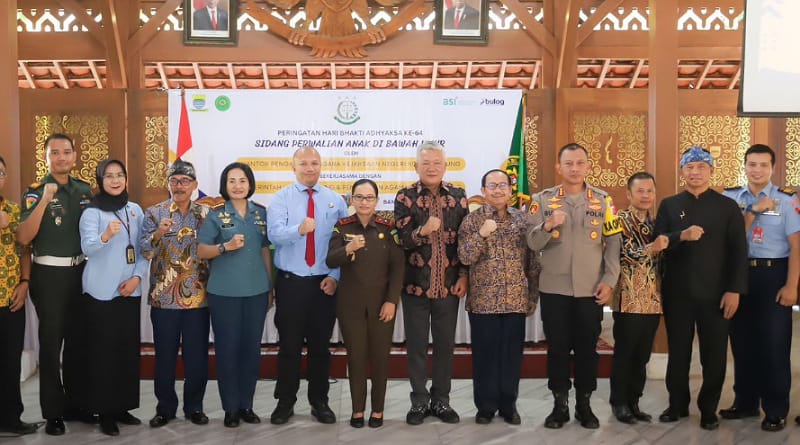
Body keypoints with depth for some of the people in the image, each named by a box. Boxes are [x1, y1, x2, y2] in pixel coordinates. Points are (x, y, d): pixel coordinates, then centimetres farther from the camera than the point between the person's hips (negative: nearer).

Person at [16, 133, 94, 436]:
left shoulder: (85, 190, 6)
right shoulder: (35, 192, -8)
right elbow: (23, 238, -20)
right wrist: (44, 200, -26)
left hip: (81, 271, 5)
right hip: (49, 274, -5)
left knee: (79, 340, 13)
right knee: (51, 342, 2)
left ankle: (76, 404, 26)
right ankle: (53, 412, 13)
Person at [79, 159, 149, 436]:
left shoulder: (136, 210, 8)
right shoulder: (92, 212, -6)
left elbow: (144, 249, 10)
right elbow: (87, 248, -20)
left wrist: (137, 277, -5)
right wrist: (106, 236, -40)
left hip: (130, 290, 5)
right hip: (101, 292, -4)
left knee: (129, 348, 8)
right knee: (104, 351, -1)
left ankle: (123, 406, 20)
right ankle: (105, 412, 7)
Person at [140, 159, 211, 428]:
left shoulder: (205, 214, 5)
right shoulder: (154, 213, 1)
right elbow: (144, 252, -7)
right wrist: (158, 234, -25)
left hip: (198, 296, 1)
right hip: (164, 297, -1)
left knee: (197, 355, 7)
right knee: (165, 355, 7)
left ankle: (194, 406, 21)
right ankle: (165, 407, 21)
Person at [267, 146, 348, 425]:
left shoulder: (335, 200, 5)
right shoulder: (282, 198, -1)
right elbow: (274, 233, -17)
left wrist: (335, 276, -7)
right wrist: (299, 229, -36)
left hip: (324, 283, 2)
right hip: (290, 282, -1)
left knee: (321, 346, 10)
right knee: (289, 346, 6)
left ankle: (319, 402, 24)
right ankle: (285, 402, 21)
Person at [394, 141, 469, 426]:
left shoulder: (458, 196, 4)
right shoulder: (405, 197, -2)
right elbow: (401, 239, -9)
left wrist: (464, 275, 1)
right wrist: (423, 231, -28)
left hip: (449, 285, 2)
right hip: (416, 285, -2)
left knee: (445, 344, 9)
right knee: (416, 346, 7)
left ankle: (441, 400, 23)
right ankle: (419, 401, 20)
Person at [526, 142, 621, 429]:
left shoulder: (603, 201, 4)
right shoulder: (543, 199, 1)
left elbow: (613, 243, 4)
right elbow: (532, 243, -3)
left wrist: (609, 281, -4)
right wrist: (547, 226, -22)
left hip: (591, 289, 1)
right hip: (554, 288, 0)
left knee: (587, 348, 7)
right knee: (557, 347, 5)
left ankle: (584, 404, 21)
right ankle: (560, 404, 18)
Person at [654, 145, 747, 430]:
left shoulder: (728, 206, 3)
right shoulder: (669, 205, 7)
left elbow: (738, 252, -1)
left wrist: (735, 290, -8)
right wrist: (681, 235, -22)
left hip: (715, 294, -1)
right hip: (677, 292, 1)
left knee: (714, 355, 6)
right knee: (678, 352, 10)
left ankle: (709, 409, 21)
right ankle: (678, 404, 24)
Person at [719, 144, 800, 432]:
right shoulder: (730, 198, 4)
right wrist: (753, 211, -14)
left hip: (773, 275, -3)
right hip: (738, 274, 3)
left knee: (774, 344, 3)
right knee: (742, 341, 13)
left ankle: (776, 410, 16)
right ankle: (745, 402, 27)